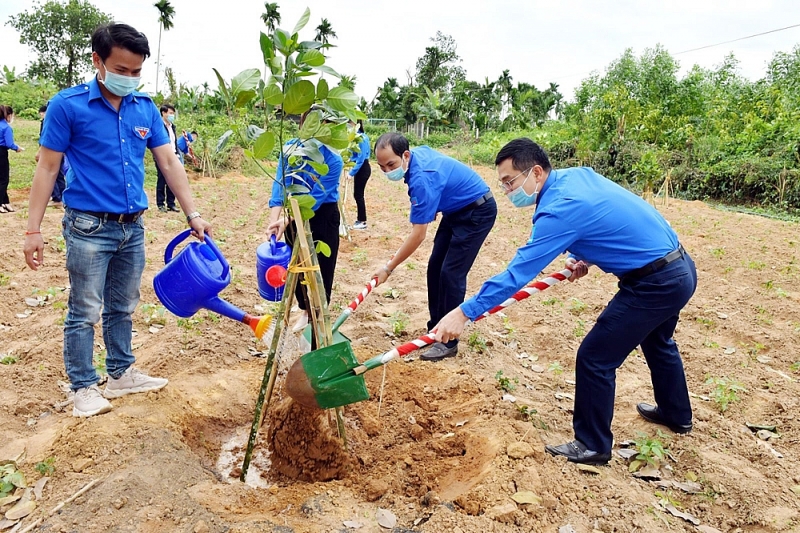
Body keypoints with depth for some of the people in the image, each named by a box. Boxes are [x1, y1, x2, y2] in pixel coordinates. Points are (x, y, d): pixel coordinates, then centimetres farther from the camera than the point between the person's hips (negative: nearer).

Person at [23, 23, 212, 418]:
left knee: (122, 308, 16)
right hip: (89, 228, -5)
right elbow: (47, 168, -7)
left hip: (133, 227, 5)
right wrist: (33, 229, -10)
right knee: (84, 312, 4)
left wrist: (192, 214, 0)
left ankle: (121, 373, 31)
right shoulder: (68, 105, -8)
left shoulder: (146, 108, 5)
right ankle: (83, 387, 18)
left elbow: (169, 163, 6)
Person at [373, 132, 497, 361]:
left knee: (451, 273, -13)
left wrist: (388, 268, -25)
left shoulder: (422, 179, -32)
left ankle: (448, 341, -3)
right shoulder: (419, 152, -6)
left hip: (478, 211, -10)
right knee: (435, 267, 7)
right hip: (457, 208, 10)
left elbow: (418, 235, -31)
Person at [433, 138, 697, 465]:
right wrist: (584, 257, 7)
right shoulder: (577, 174, 2)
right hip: (680, 267, 10)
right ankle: (675, 414, 54)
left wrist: (465, 313, -25)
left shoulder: (560, 209, -25)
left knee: (595, 359, -3)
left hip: (655, 284, -10)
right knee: (657, 341, 31)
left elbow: (517, 273, -27)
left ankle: (592, 446, 14)